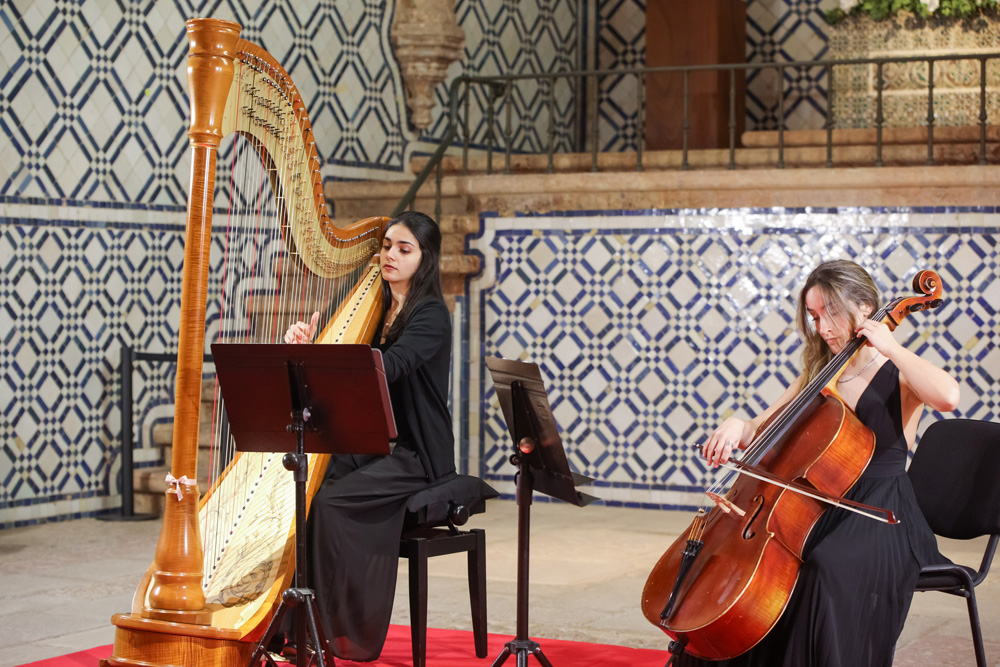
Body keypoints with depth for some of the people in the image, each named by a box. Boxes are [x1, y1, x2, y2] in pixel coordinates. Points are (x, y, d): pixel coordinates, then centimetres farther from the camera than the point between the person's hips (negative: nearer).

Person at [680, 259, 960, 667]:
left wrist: (891, 347, -16)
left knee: (829, 565, -36)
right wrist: (738, 426, -6)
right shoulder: (818, 376, 17)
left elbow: (947, 396, -26)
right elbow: (762, 431, 18)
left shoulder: (898, 377, -2)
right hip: (822, 509, 6)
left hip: (882, 517, -6)